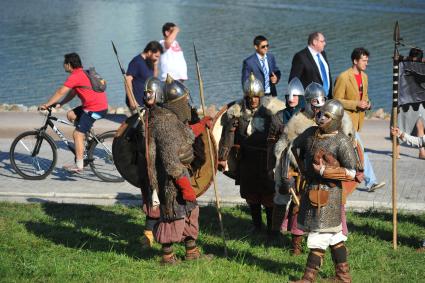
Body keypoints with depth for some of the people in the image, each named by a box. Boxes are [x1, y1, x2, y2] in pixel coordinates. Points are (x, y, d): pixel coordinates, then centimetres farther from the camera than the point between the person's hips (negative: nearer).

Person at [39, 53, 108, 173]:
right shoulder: (82, 73, 18)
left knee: (77, 134, -7)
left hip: (95, 108, -10)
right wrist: (60, 104, 14)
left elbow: (60, 92, -14)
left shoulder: (75, 76, -13)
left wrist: (46, 105, -9)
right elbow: (72, 93, 22)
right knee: (71, 114, 17)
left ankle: (79, 166, -7)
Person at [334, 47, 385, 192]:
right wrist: (356, 104, -21)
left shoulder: (364, 76, 9)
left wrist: (367, 103, -1)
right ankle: (370, 182, -10)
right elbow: (337, 100, -14)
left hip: (357, 120, 8)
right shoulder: (343, 77, -16)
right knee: (360, 150, -11)